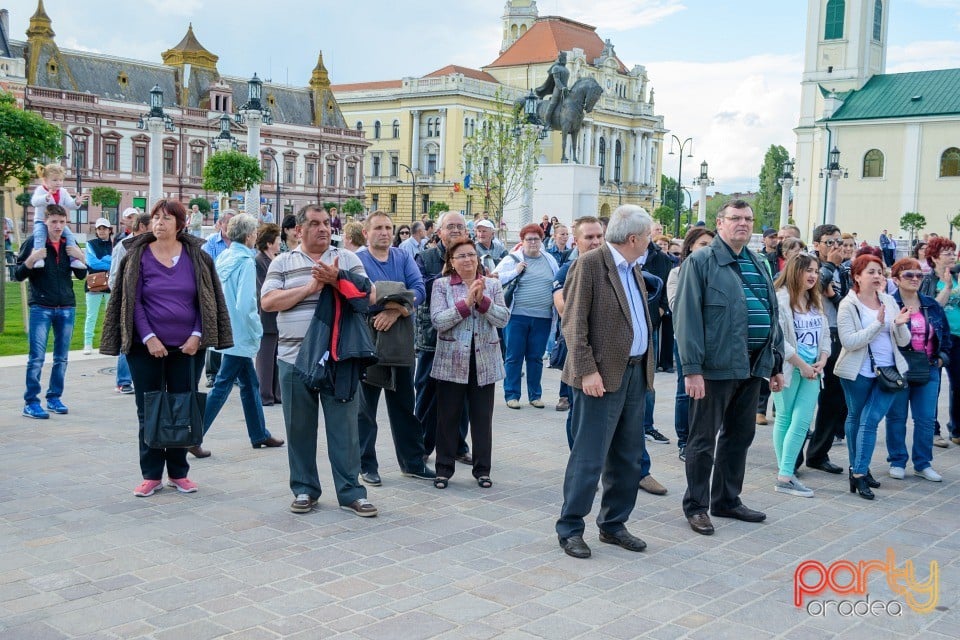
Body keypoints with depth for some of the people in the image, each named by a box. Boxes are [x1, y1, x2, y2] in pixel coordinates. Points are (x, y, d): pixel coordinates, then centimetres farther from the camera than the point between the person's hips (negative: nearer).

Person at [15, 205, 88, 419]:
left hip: (67, 307, 4)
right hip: (40, 308, -4)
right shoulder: (33, 242, -3)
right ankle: (30, 402, 0)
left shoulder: (69, 244, 8)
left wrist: (80, 257, -5)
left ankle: (54, 398, 19)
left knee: (61, 357, 9)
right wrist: (32, 259, -20)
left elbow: (81, 275, 14)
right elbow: (18, 276, -2)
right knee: (36, 357, -5)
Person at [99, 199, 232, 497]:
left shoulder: (196, 256, 2)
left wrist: (197, 335, -7)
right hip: (147, 348, 0)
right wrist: (149, 338, -12)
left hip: (187, 347, 1)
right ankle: (151, 475, 16)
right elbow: (132, 302, -3)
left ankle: (178, 472, 20)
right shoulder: (138, 256, 0)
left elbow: (208, 300, 3)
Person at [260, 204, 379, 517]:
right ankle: (304, 489, 21)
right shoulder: (282, 262, 8)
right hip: (295, 358, 1)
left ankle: (350, 491, 10)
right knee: (299, 428, 8)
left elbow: (367, 296, 0)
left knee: (344, 426, 2)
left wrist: (336, 279, -15)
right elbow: (268, 302, -4)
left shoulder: (347, 259, 9)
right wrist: (311, 287, -11)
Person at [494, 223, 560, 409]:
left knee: (536, 357, 10)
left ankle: (535, 395, 20)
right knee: (514, 356, 2)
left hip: (542, 317, 3)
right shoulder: (512, 259, 0)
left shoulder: (549, 260, 10)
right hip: (517, 316, -3)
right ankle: (512, 395, 12)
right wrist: (514, 272, -13)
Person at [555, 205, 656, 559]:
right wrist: (587, 370, -20)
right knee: (589, 457, -3)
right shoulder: (590, 264, -10)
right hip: (603, 375, -8)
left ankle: (613, 524, 26)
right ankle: (570, 528, 10)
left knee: (627, 457, 14)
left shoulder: (633, 268, 14)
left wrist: (646, 364, 8)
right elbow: (574, 324, -14)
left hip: (635, 372, 8)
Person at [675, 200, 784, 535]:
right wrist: (692, 368, -19)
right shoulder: (701, 261, -6)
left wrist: (775, 364, 15)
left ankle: (727, 500, 29)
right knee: (704, 438, 3)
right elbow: (688, 316, -13)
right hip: (716, 366, -7)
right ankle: (695, 506, 14)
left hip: (752, 365, 7)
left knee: (740, 435, 15)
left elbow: (772, 314, 20)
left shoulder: (758, 264, 16)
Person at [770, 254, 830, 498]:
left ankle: (785, 475, 2)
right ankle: (785, 475, 9)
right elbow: (777, 338, -17)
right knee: (784, 420, 4)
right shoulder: (781, 299, -11)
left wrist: (822, 360, -2)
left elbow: (824, 334, 16)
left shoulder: (815, 301, 14)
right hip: (788, 368, -6)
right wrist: (801, 364, -14)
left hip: (811, 371, 6)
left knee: (802, 422, -2)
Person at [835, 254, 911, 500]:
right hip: (859, 373, -2)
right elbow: (849, 341, -19)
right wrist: (878, 323, -24)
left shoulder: (889, 301, 5)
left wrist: (899, 324, -16)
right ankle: (858, 468, 23)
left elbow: (903, 341, 5)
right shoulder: (848, 305, -8)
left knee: (870, 420, -8)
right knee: (856, 418, 11)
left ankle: (859, 473, -1)